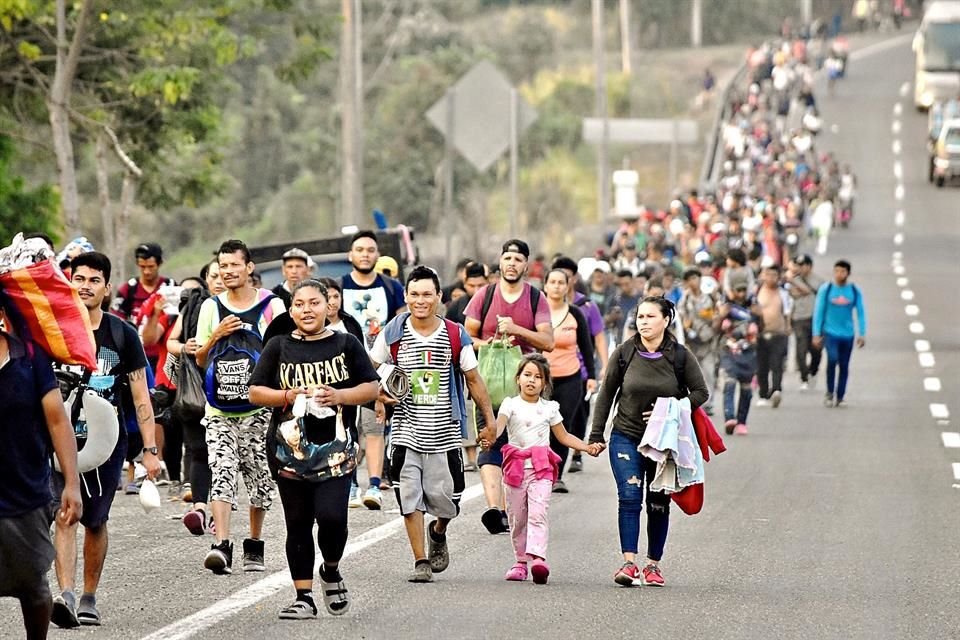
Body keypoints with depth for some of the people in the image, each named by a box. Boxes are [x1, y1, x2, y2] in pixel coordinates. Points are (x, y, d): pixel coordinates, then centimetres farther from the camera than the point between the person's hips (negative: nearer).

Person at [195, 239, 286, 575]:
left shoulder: (271, 306, 1)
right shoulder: (211, 307, 8)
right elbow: (200, 360, 12)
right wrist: (216, 336, -6)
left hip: (258, 409, -1)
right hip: (219, 411, 1)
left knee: (260, 478, 5)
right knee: (220, 474, -14)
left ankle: (254, 545, 20)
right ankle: (222, 546, -22)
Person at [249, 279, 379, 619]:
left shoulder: (346, 344, 5)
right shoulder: (278, 347, 8)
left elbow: (371, 388, 5)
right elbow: (255, 392, 6)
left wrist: (338, 396, -12)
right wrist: (290, 396, -10)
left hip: (336, 446, -2)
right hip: (290, 447, 2)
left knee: (331, 515, -15)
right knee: (298, 523, 5)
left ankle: (331, 570, 15)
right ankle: (304, 597, 10)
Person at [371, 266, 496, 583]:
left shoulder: (455, 336, 0)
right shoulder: (393, 333, 1)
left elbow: (474, 380, 7)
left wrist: (490, 422, 5)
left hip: (445, 432, 0)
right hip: (406, 429, 0)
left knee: (446, 495, 3)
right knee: (409, 496, -4)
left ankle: (438, 533, 37)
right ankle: (421, 562, 4)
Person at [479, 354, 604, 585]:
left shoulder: (549, 408, 13)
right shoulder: (511, 405, 4)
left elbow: (564, 437, 23)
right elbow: (499, 425, -15)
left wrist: (587, 447, 11)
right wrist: (491, 435, -38)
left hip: (541, 468, 0)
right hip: (516, 467, 0)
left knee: (538, 513, -17)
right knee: (517, 518, 7)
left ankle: (537, 558, -31)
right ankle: (521, 561, 21)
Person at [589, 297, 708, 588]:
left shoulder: (680, 356, -4)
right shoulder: (624, 353, -2)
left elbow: (701, 392, 1)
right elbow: (606, 395, 6)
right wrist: (596, 435, 5)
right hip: (626, 437, -1)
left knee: (659, 503, 5)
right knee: (630, 496, -14)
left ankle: (653, 565, 14)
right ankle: (629, 563, -18)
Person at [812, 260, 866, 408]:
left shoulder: (855, 291, 2)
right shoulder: (826, 289, -1)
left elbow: (861, 313, 7)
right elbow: (818, 312, 3)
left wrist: (862, 334, 2)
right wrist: (816, 334, 0)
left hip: (848, 334, 2)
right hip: (830, 332, -2)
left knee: (844, 366, 5)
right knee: (832, 359, -22)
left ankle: (840, 397, 16)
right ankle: (830, 392, -5)